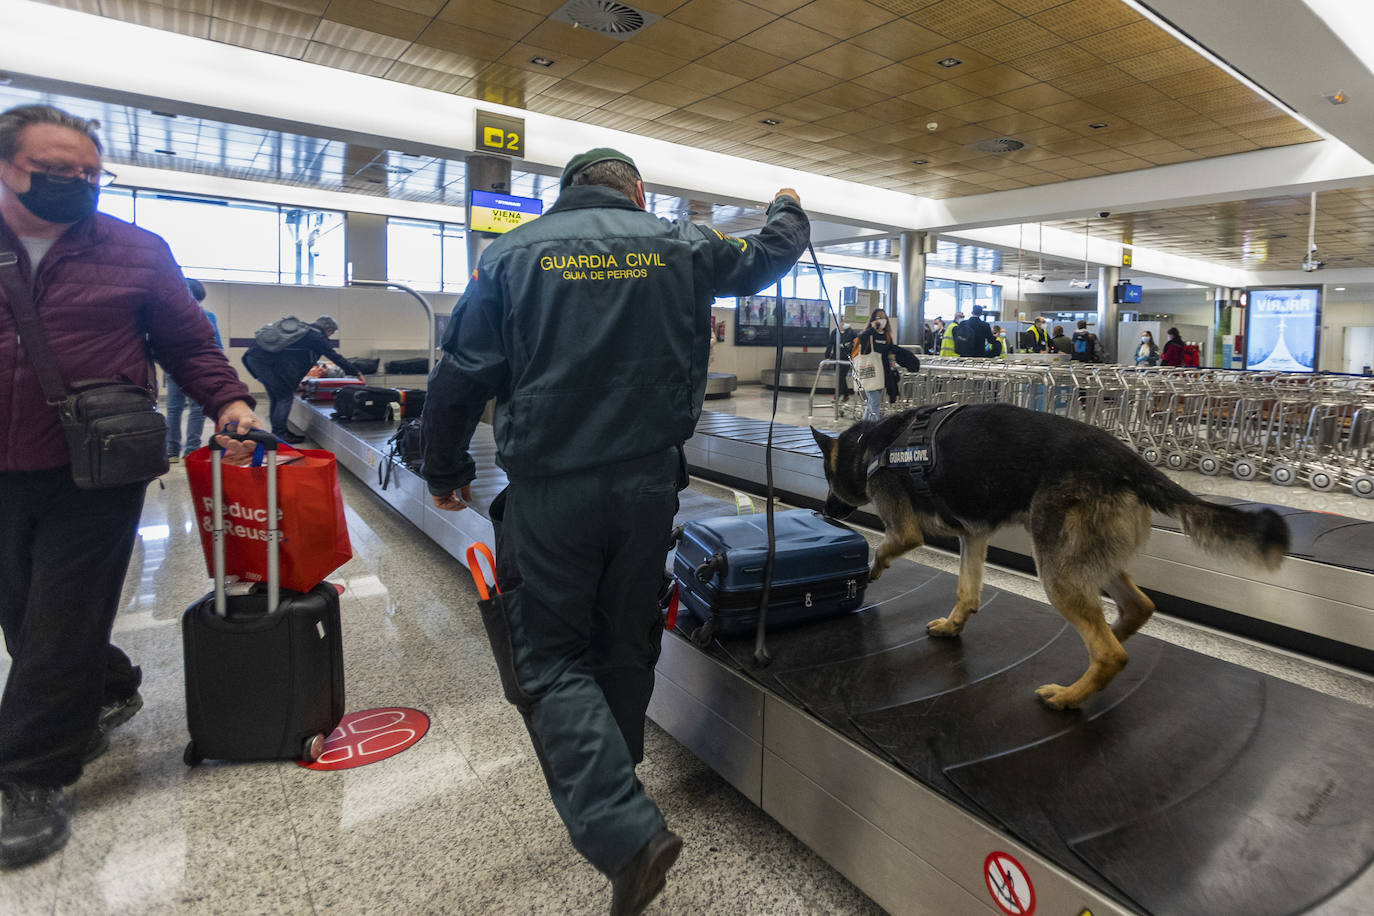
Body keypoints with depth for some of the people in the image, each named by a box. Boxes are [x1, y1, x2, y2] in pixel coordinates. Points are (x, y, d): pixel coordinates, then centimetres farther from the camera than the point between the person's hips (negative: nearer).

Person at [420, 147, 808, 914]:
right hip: (648, 483, 3)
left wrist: (447, 470, 12)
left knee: (550, 659, 8)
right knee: (627, 645, 18)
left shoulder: (514, 254, 1)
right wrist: (790, 212, 45)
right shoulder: (679, 244, 6)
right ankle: (610, 794, 38)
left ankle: (624, 831, -5)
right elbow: (763, 260, 23)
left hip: (548, 490, -2)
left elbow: (463, 374, -1)